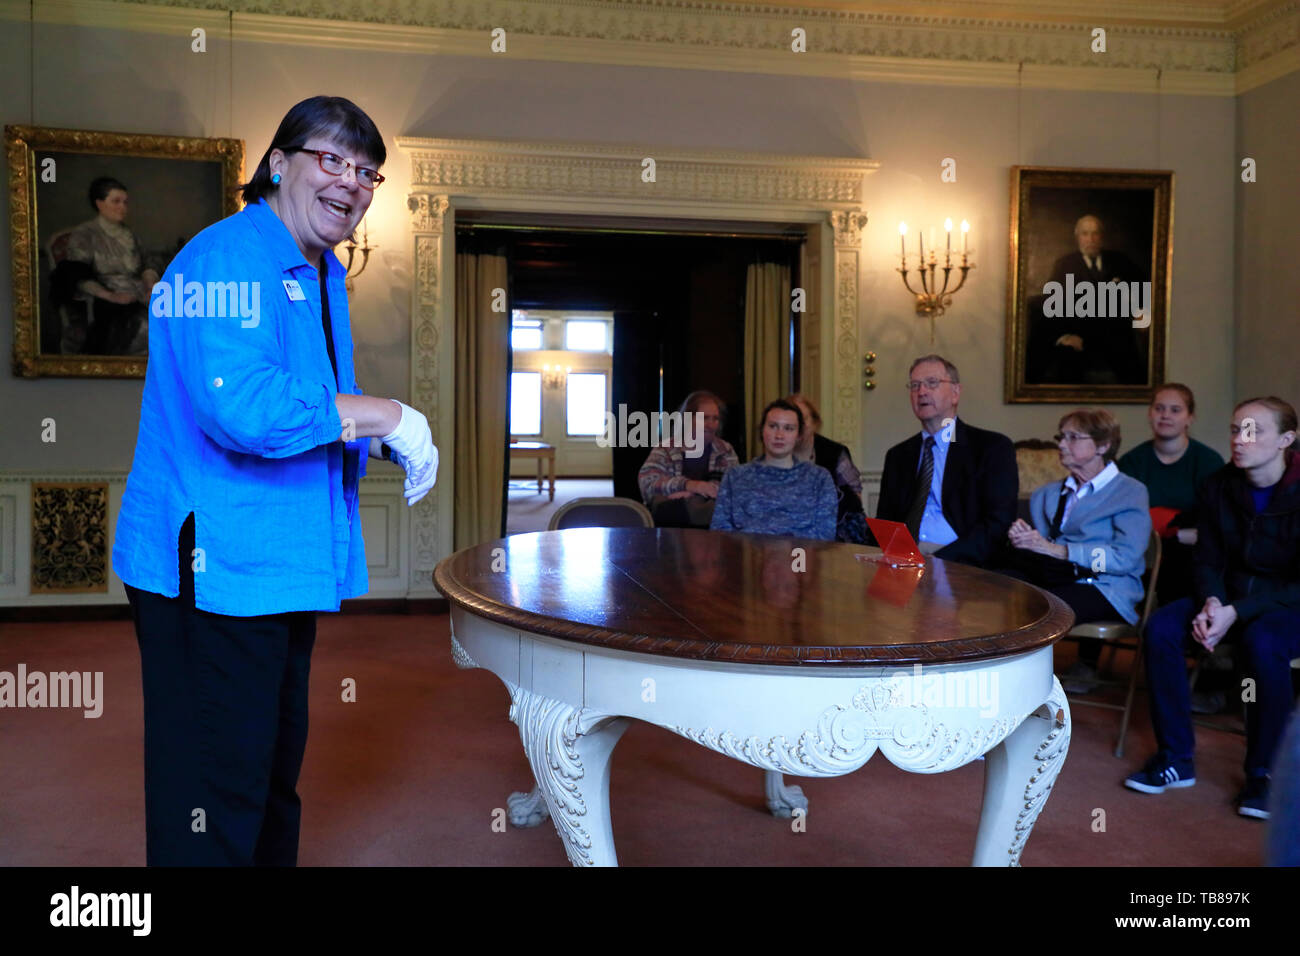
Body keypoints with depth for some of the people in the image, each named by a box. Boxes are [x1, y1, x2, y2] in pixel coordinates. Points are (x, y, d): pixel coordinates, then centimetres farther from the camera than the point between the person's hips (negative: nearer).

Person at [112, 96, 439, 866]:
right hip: (213, 571, -10)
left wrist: (386, 438, 6)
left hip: (280, 568, 10)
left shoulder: (322, 277, 15)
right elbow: (242, 406, -31)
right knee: (215, 803, 0)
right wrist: (385, 415, -22)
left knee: (273, 773, 23)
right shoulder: (228, 259, -16)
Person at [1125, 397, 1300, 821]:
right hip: (1230, 598, 5)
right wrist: (1211, 603, -19)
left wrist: (1236, 612, -27)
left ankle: (1263, 773, -18)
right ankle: (1175, 759, -10)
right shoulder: (1218, 486, -2)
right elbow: (1208, 561, 3)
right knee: (1161, 626, -21)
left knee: (1262, 642, -37)